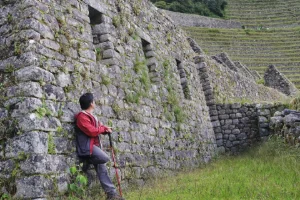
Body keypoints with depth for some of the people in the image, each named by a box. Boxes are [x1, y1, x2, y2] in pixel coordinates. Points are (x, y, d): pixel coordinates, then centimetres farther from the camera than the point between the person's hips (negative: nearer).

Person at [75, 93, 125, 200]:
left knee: (102, 170, 4)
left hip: (93, 146, 9)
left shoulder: (91, 116, 20)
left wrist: (106, 129, 0)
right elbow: (92, 131, -21)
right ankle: (88, 161, -4)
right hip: (87, 147, -9)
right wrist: (103, 129, -3)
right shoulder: (82, 116, -12)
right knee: (105, 158, -28)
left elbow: (99, 127, 23)